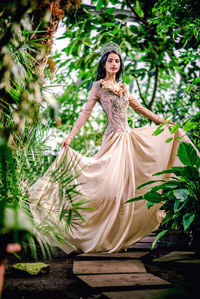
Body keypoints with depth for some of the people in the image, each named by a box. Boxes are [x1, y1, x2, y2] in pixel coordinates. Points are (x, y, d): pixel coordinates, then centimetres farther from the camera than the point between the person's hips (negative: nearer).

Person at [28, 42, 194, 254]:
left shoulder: (122, 87, 16)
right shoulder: (98, 86, 0)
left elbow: (137, 107, 23)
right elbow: (86, 112, -6)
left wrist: (162, 121, 25)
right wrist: (70, 136, -15)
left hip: (129, 138, 7)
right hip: (114, 138, -7)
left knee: (125, 182, 7)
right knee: (112, 182, -10)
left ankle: (122, 235, 17)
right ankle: (108, 237, 0)